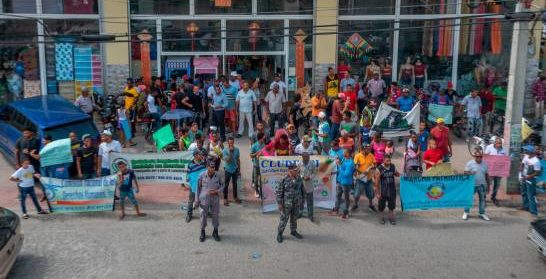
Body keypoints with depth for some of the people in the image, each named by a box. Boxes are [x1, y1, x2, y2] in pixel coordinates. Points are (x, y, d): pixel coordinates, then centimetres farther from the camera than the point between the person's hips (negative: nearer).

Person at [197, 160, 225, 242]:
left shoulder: (218, 175, -11)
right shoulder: (202, 175, -13)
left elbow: (222, 185, 2)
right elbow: (198, 187, -3)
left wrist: (217, 191, -18)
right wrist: (197, 200, -1)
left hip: (215, 199, 1)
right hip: (204, 199, -1)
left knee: (215, 215, 11)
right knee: (203, 215, 9)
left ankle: (215, 232, 33)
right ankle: (202, 233, 31)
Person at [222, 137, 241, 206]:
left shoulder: (237, 150, -6)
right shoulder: (225, 151, -16)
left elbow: (238, 160, 4)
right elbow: (228, 160, -25)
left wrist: (239, 170, 7)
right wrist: (230, 152, -31)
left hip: (235, 169, 3)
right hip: (227, 170, -3)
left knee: (235, 184, 16)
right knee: (226, 185, 5)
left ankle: (235, 197, 31)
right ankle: (225, 199, 17)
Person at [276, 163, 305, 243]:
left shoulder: (299, 178, -6)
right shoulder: (284, 180, -19)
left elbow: (302, 189, 7)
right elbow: (278, 192, -14)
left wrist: (303, 199, 10)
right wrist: (280, 204, -14)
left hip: (296, 203, 5)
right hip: (286, 203, -4)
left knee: (294, 218, 18)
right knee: (284, 219, 5)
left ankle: (293, 231, 37)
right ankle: (279, 234, 22)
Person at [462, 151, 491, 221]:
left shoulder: (484, 164, 6)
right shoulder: (470, 163, -6)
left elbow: (486, 175, 12)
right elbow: (465, 172, -7)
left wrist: (488, 185, 12)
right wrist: (470, 173, -29)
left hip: (482, 185, 4)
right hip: (472, 185, -4)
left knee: (482, 199, 9)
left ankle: (482, 214, 21)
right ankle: (466, 213, 14)